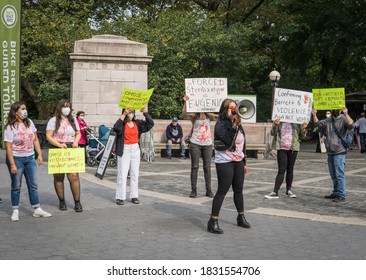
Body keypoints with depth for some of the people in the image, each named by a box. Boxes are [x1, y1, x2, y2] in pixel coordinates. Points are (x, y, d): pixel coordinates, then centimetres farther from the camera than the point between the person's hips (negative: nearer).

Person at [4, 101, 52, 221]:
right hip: (16, 158, -5)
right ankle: (15, 211, 15)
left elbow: (35, 139, 11)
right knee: (16, 186, 4)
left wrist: (39, 154, 4)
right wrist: (12, 164, -19)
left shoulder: (29, 122, 4)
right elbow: (8, 147, -15)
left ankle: (37, 209, 14)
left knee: (33, 185, 7)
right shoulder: (10, 127, -12)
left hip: (30, 158, 5)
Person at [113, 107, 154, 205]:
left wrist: (145, 112, -9)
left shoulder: (138, 123, 7)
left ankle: (134, 196, 15)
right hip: (124, 150, -4)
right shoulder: (122, 124, -5)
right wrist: (123, 115, -28)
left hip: (135, 149, 4)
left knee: (135, 174, 8)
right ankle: (120, 197, 1)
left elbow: (150, 124, 0)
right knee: (122, 174, -5)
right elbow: (116, 128, -27)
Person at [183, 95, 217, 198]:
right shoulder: (194, 116, 0)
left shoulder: (209, 116, 7)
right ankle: (193, 190, 7)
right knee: (194, 167, 1)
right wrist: (185, 103, -31)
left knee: (207, 167, 5)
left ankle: (208, 190, 10)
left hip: (207, 144, 2)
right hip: (195, 144, -2)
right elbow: (184, 114, -18)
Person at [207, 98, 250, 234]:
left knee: (238, 190, 13)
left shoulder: (238, 124, 13)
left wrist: (244, 163, 18)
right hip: (225, 163, -7)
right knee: (222, 191, -8)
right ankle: (213, 222, -5)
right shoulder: (220, 124, -9)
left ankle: (241, 217, 28)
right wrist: (234, 125, -23)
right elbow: (228, 141, -23)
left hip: (238, 162, 7)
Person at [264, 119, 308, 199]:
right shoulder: (279, 122, 2)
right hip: (282, 148, -2)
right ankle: (275, 192, -8)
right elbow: (272, 133, -1)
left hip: (293, 149, 2)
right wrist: (275, 125, -20)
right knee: (281, 170, -8)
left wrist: (303, 129, -11)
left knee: (290, 170, 10)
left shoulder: (296, 123, 4)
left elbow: (302, 136, 9)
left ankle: (288, 190, 22)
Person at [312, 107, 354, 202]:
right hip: (330, 152, 7)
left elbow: (351, 126, -24)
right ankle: (335, 193, 24)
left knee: (339, 174, -8)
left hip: (339, 152, -7)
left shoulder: (344, 119, -7)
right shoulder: (328, 120, 14)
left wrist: (346, 114, -37)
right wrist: (314, 115, -6)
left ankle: (341, 195, -4)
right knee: (333, 175, 14)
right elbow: (318, 123, 12)